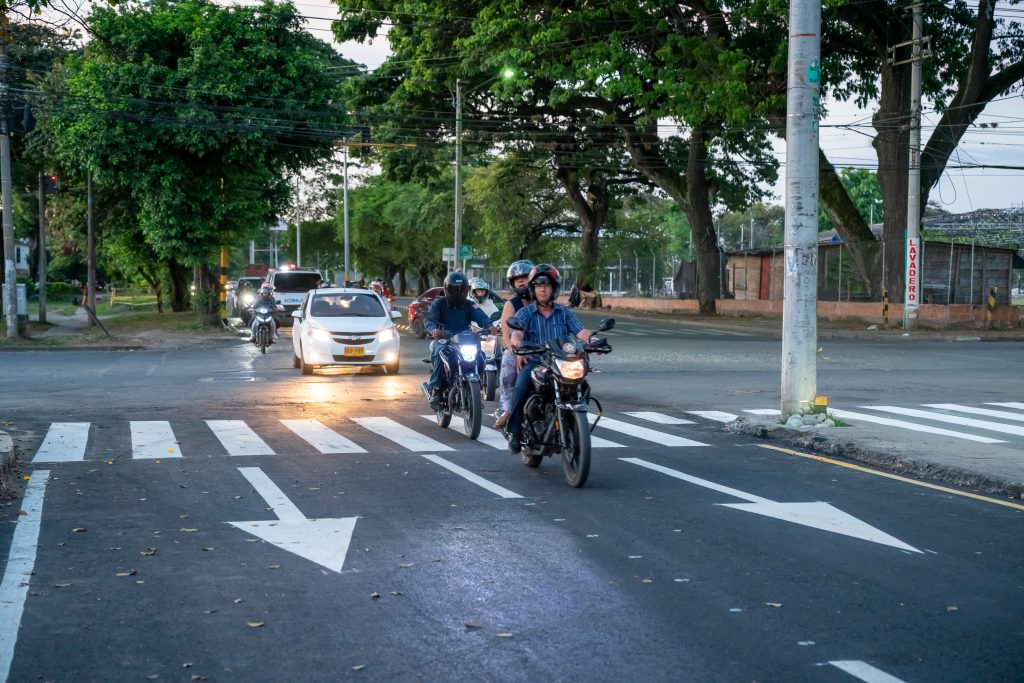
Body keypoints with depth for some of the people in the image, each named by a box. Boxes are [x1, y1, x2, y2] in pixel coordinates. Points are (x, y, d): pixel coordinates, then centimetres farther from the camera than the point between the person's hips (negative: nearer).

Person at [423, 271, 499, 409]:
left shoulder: (468, 305, 10)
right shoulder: (439, 303, 4)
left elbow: (480, 316, -9)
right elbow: (429, 319, -13)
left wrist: (490, 326, -31)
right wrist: (433, 329, -37)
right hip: (443, 340, -3)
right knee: (440, 352, -35)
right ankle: (435, 389, -28)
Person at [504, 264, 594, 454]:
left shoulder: (565, 313, 15)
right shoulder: (525, 312, 9)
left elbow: (581, 331, 0)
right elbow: (516, 332, -11)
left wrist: (592, 339, -24)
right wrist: (517, 342, -37)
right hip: (533, 362, -2)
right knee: (521, 387, -32)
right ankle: (514, 432, -18)